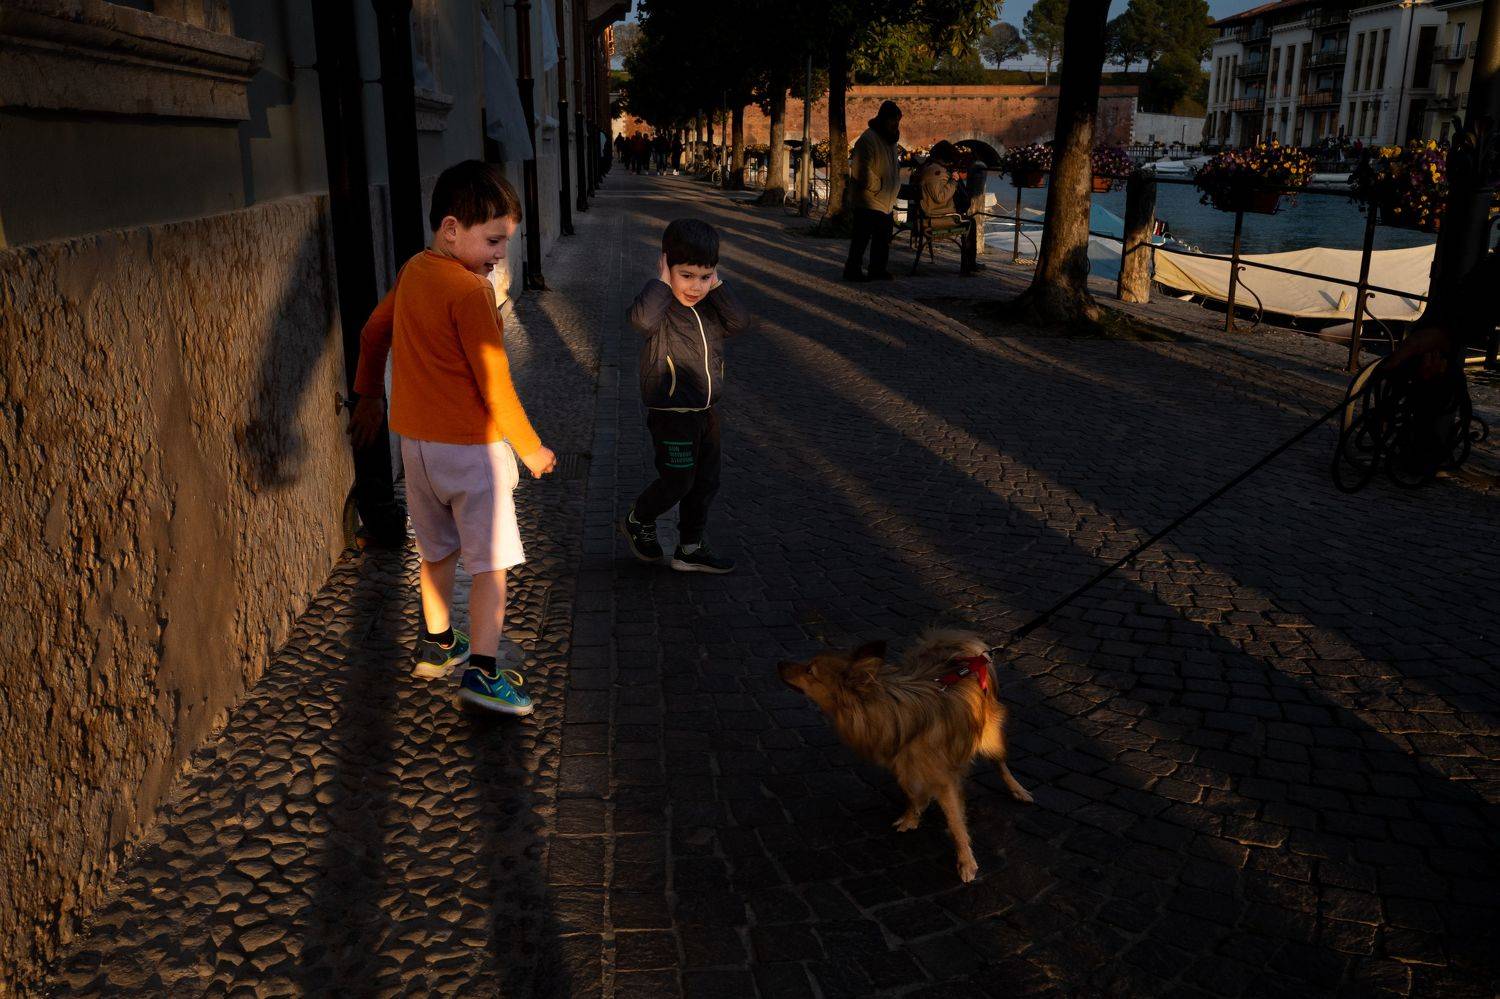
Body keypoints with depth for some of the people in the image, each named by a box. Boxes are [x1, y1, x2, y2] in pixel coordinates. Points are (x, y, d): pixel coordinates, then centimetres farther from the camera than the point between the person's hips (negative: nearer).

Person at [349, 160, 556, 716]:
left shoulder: (413, 272, 5)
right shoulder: (469, 291, -20)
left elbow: (373, 332, 19)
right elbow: (494, 384, -19)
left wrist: (369, 395, 33)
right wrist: (530, 447, -9)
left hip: (416, 441, 8)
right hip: (470, 447, -8)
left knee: (438, 551, 22)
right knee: (491, 563, 0)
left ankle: (436, 647, 36)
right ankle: (482, 674, -1)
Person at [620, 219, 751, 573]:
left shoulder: (709, 307, 6)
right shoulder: (660, 307, -16)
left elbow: (740, 323, -8)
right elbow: (641, 318, -39)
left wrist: (716, 285, -11)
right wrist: (663, 279, -29)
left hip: (707, 411, 8)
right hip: (671, 414, -8)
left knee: (705, 482, 14)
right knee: (677, 482, -2)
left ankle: (691, 548, 27)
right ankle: (638, 521, 26)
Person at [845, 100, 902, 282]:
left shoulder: (890, 140, 15)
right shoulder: (868, 139, -16)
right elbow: (863, 172, -22)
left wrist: (894, 188, 14)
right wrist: (880, 187, -14)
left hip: (886, 203, 9)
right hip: (869, 202, -9)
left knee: (883, 239, 13)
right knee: (862, 238, -4)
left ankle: (878, 269, 23)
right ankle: (852, 269, 4)